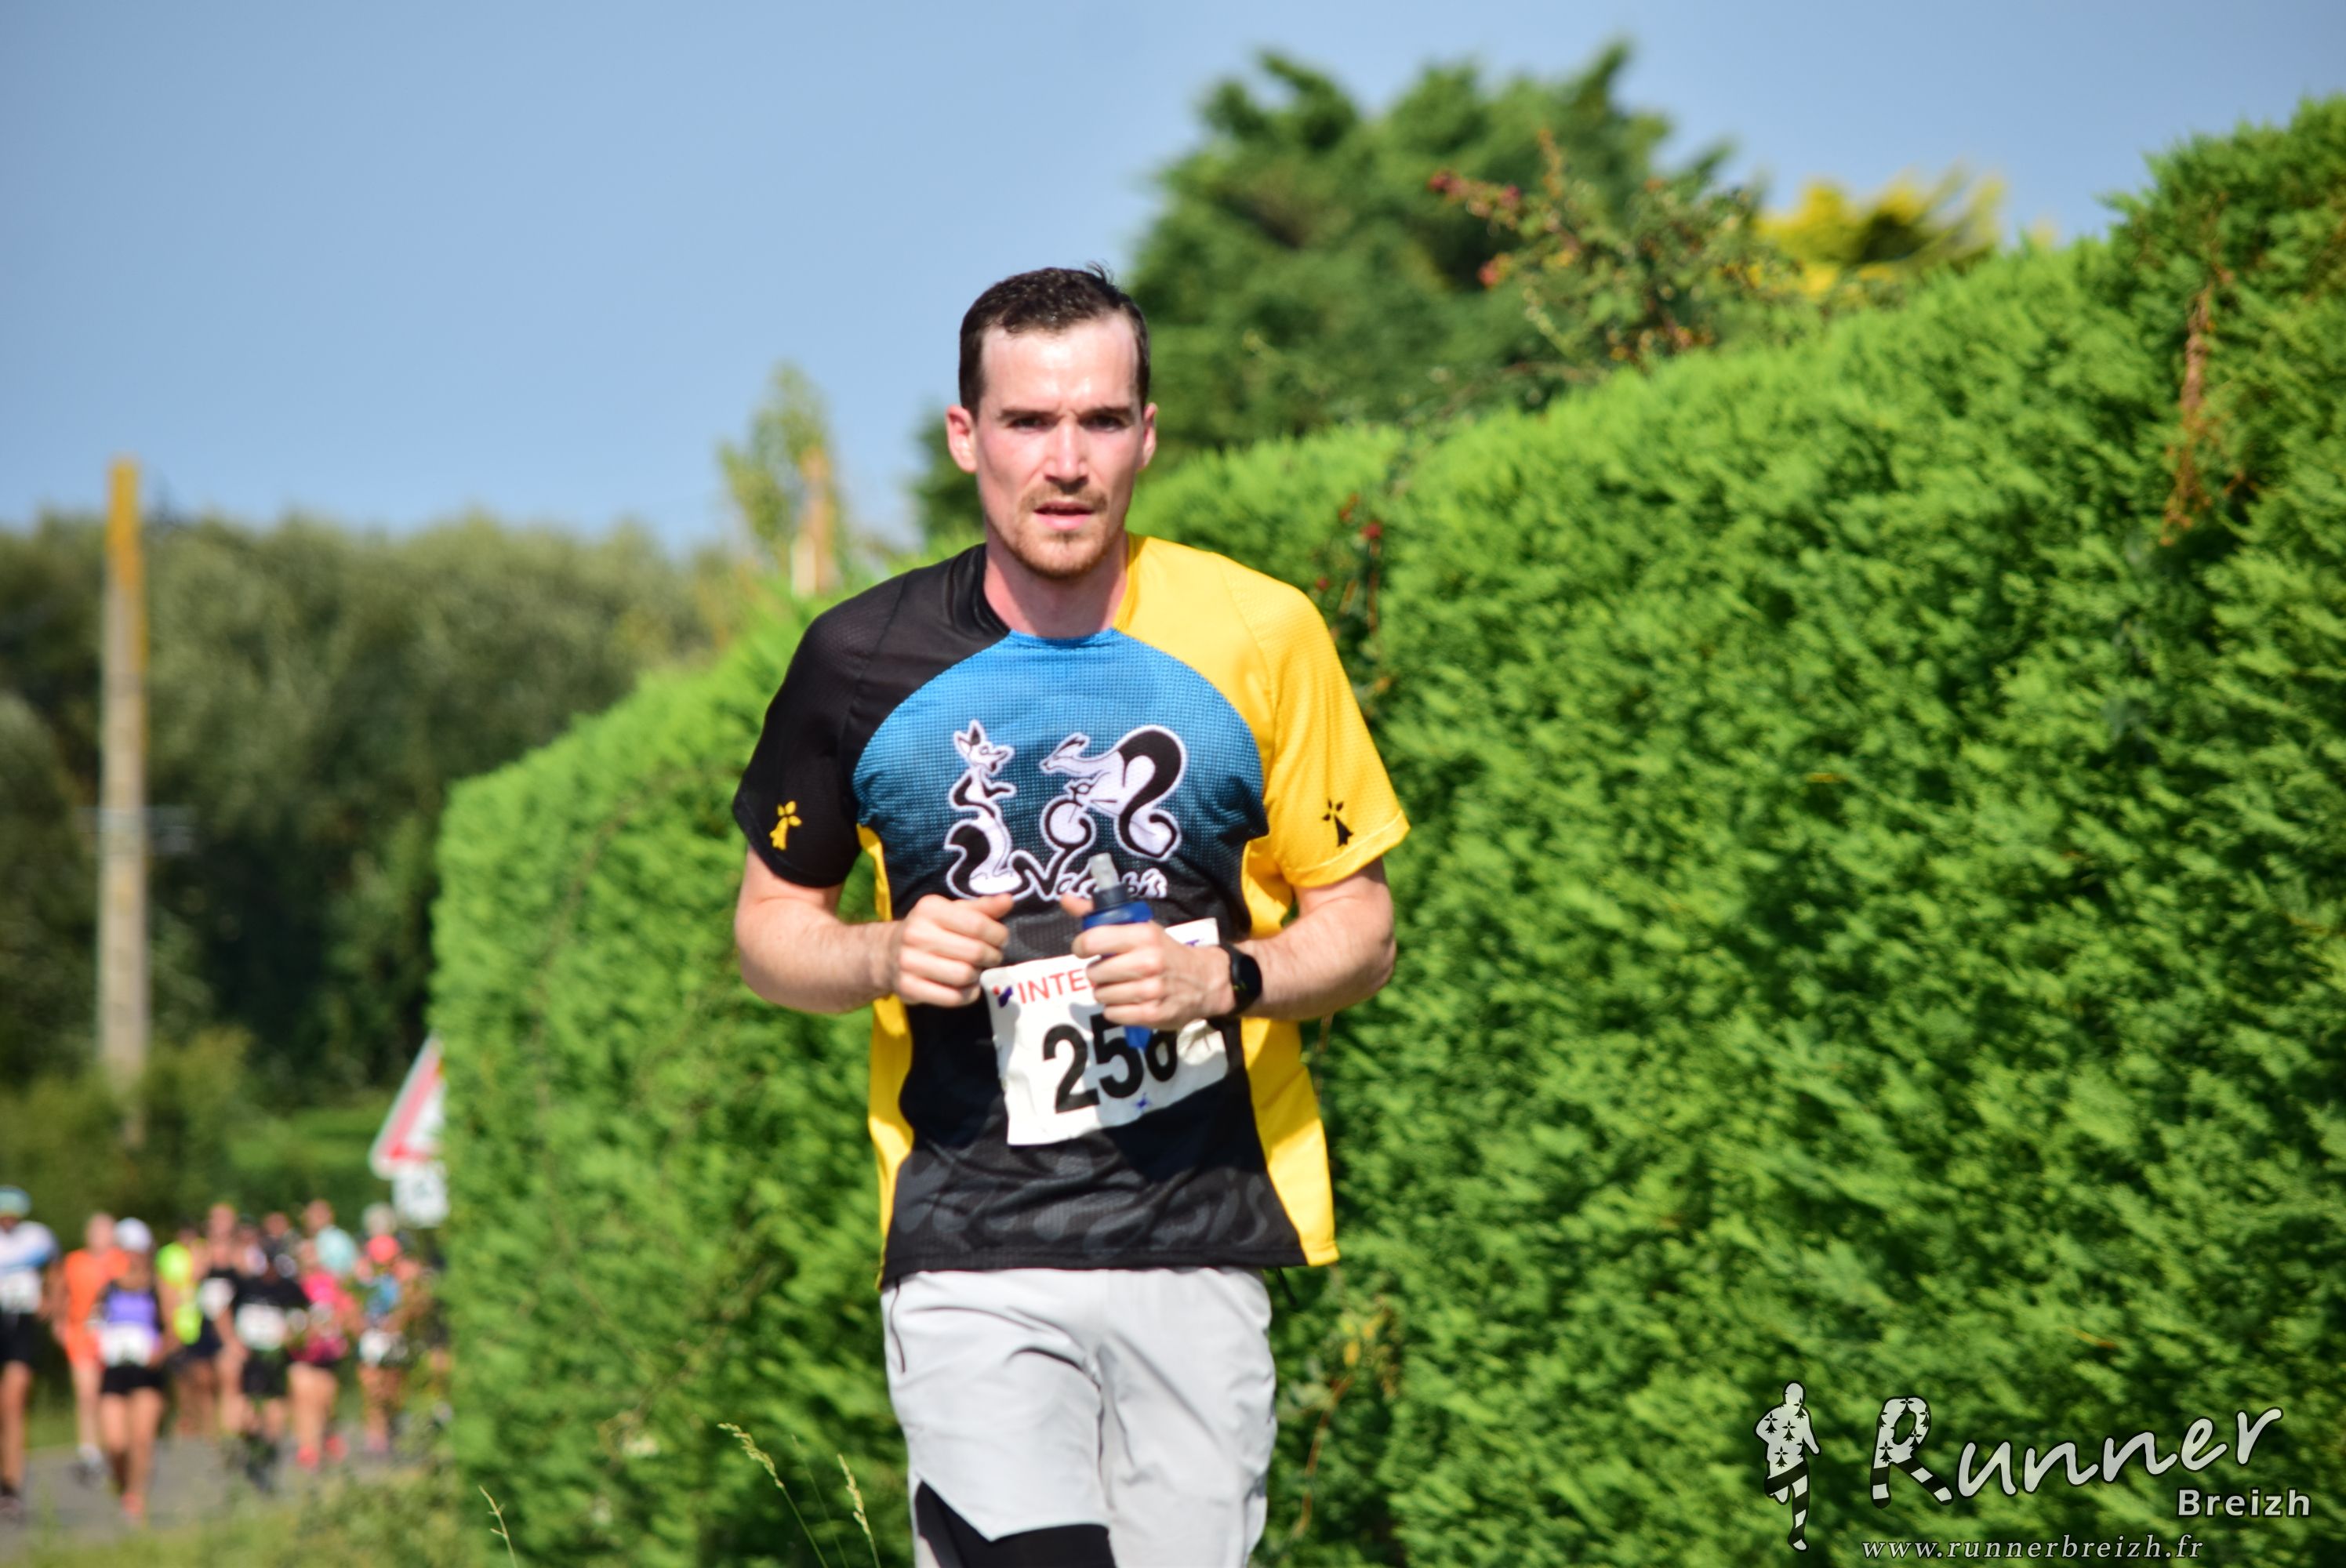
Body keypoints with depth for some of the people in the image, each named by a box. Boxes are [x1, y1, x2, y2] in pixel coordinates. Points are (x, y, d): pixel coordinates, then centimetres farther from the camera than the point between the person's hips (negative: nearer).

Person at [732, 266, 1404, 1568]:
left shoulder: (1260, 638, 1)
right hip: (967, 1252, -1)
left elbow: (1358, 926, 7)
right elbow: (771, 923, 13)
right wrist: (887, 959, -8)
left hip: (1199, 1231, 1)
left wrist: (1224, 979, -13)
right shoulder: (860, 660, 2)